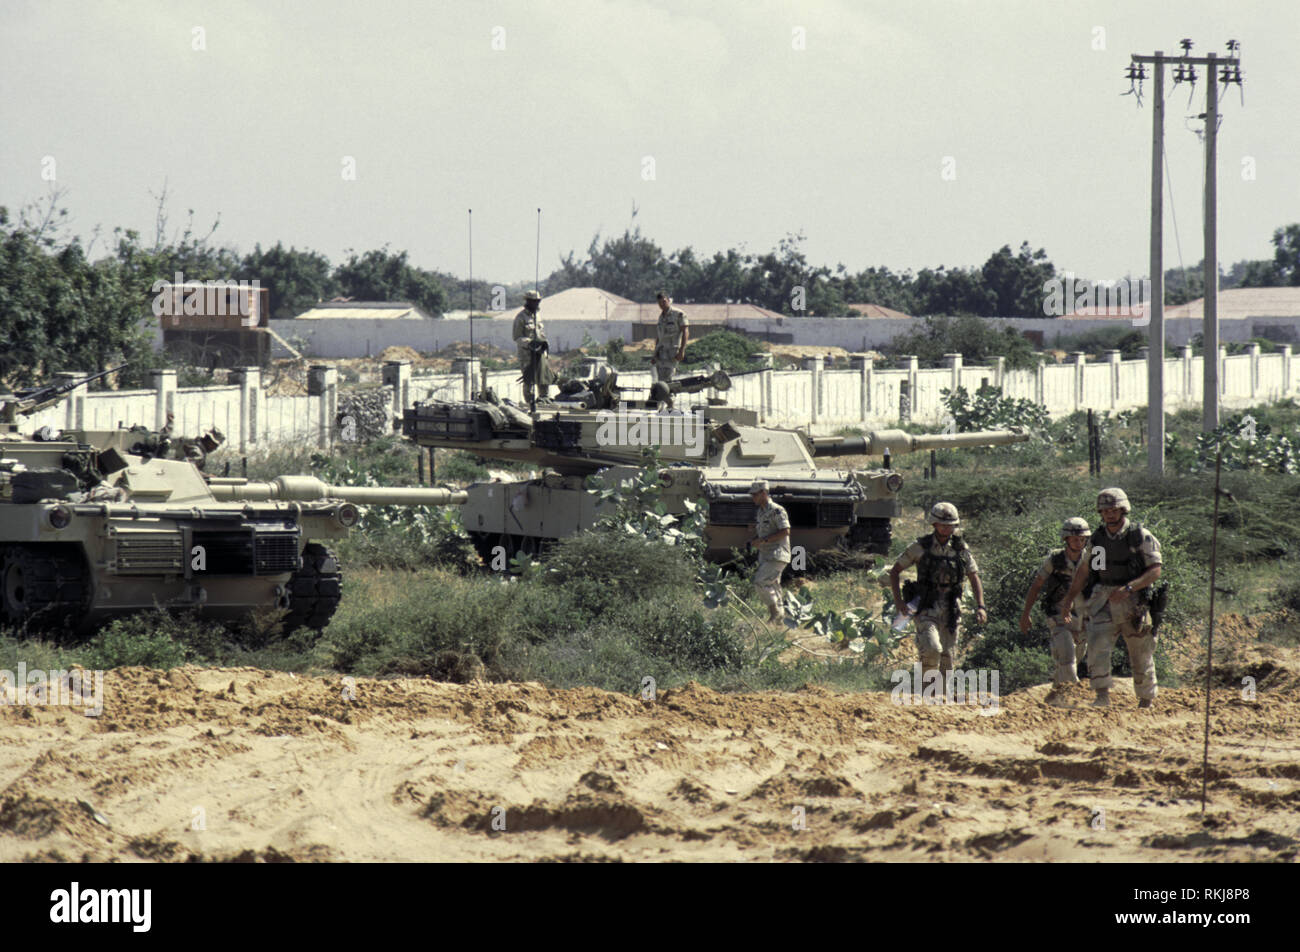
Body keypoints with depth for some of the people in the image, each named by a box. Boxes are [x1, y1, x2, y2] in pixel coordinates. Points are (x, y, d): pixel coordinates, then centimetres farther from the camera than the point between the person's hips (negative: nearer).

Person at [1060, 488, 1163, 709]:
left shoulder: (1141, 537, -6)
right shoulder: (1097, 539, 7)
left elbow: (1156, 570, -12)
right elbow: (1083, 570, 18)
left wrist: (1128, 588, -24)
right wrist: (1069, 598, 13)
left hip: (1134, 601, -3)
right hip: (1104, 601, 3)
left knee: (1141, 654, 7)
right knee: (1097, 645, -19)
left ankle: (1147, 700, 24)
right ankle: (1102, 696, -21)